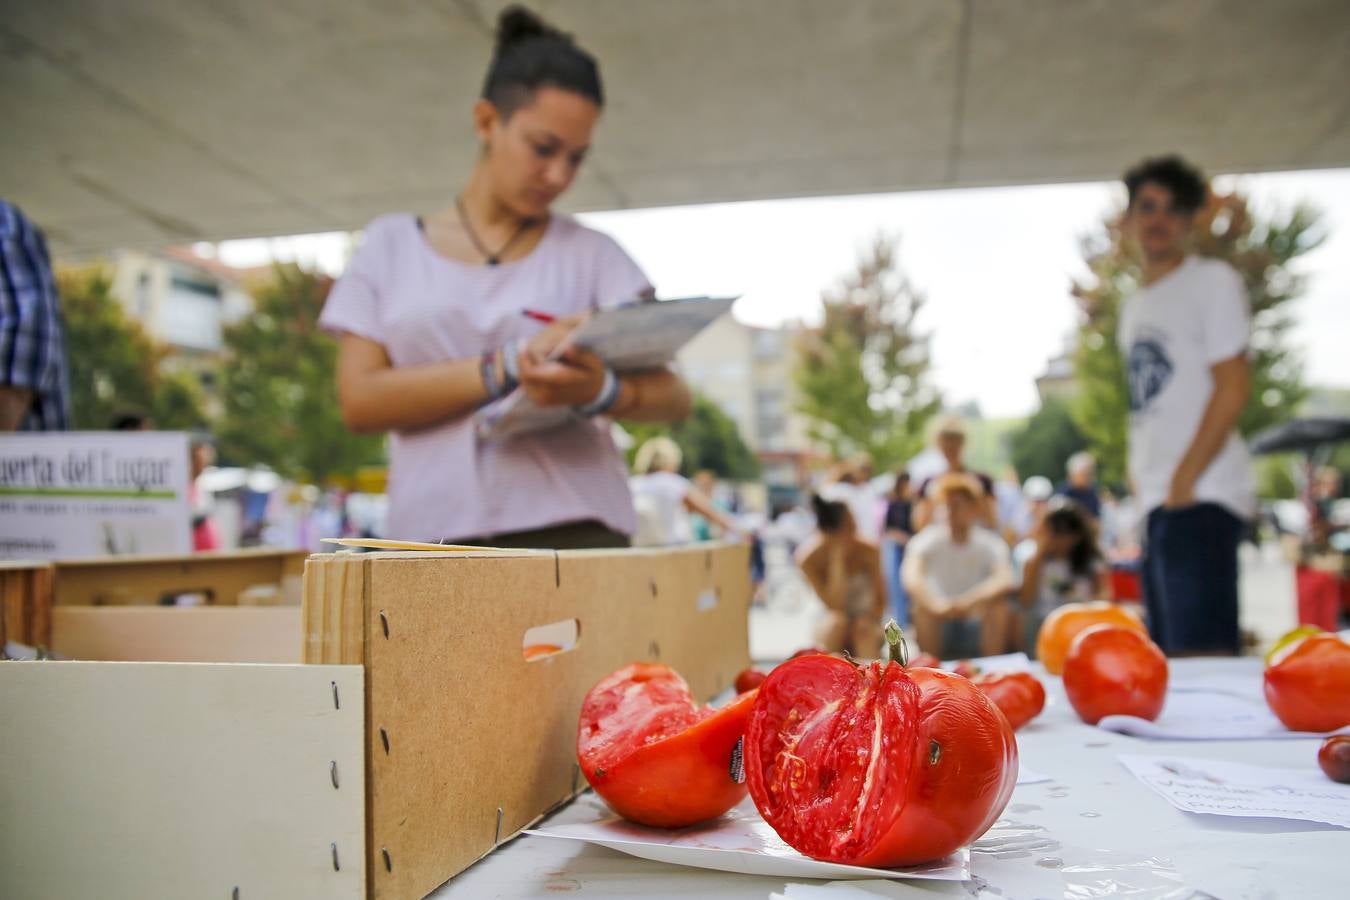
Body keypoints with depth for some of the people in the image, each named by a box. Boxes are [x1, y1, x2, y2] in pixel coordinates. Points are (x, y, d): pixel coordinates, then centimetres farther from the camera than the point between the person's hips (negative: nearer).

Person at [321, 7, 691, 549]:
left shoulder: (591, 254, 7)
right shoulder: (392, 244, 10)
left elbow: (673, 398, 1)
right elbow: (359, 400, 0)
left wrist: (600, 391, -22)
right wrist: (509, 367, -12)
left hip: (573, 532, 0)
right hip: (435, 536, 1)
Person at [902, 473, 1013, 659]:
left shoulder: (990, 543, -8)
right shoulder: (928, 540, -10)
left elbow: (1005, 580, -29)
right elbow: (910, 575, -31)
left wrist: (971, 600, -47)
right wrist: (936, 604, -49)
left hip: (980, 630, 0)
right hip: (940, 628, 0)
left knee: (999, 604, -26)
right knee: (922, 603, -27)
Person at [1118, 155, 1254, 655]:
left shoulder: (1212, 281, -1)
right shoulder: (1136, 305, 22)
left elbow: (1233, 388, -10)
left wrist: (1183, 482, -14)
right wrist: (1141, 480, 11)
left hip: (1201, 499, -9)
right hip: (1159, 503, 9)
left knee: (1202, 654, -15)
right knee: (1170, 659, 12)